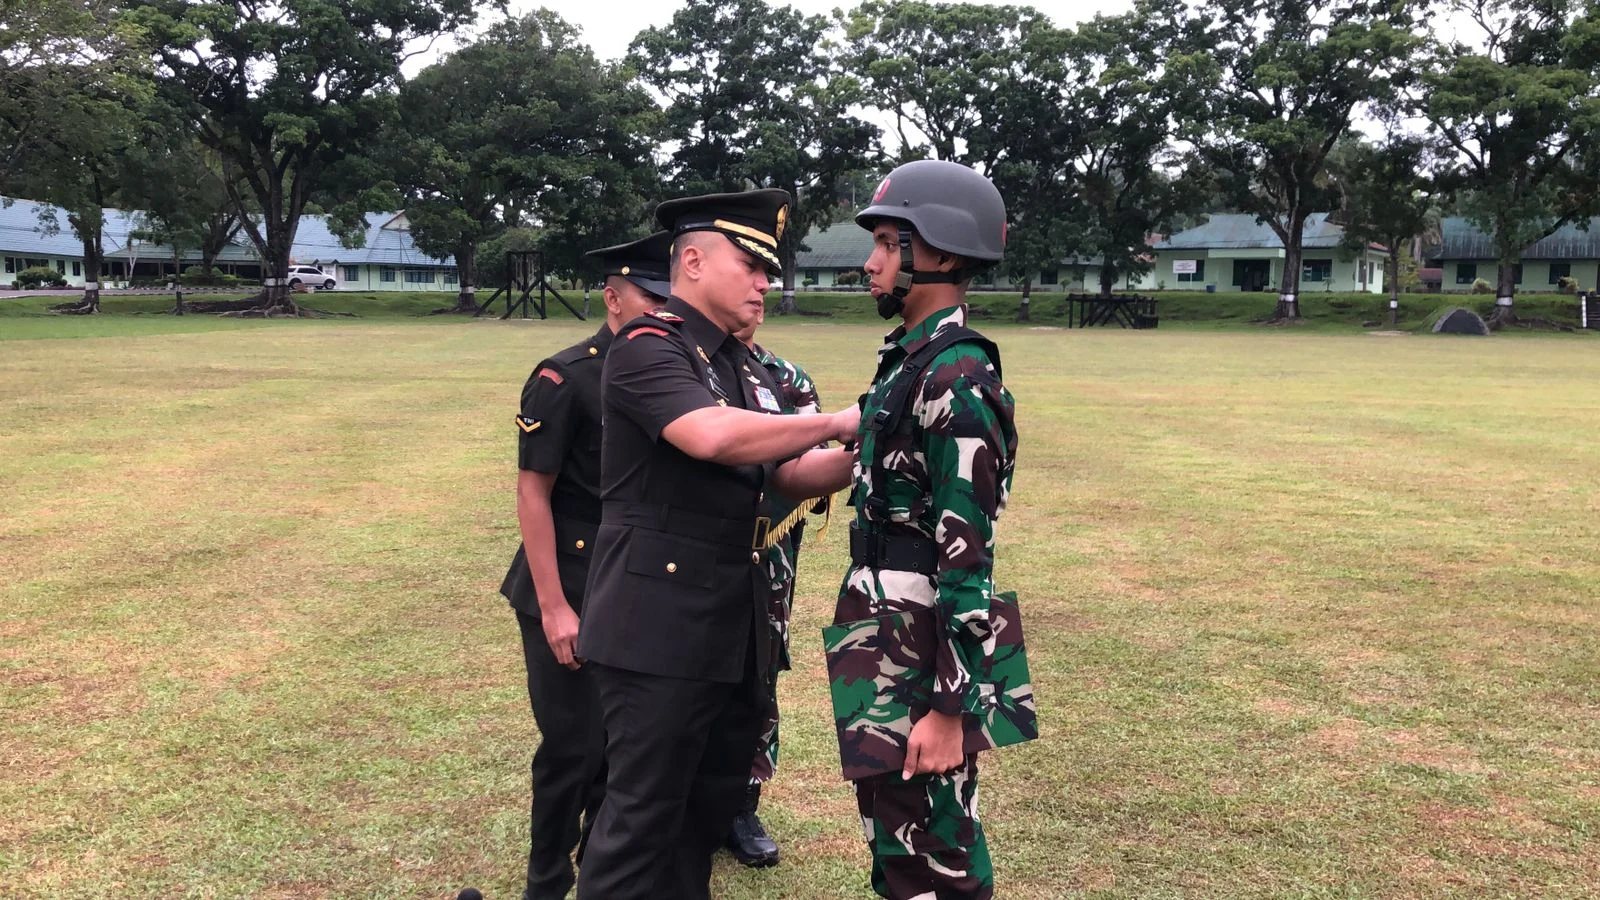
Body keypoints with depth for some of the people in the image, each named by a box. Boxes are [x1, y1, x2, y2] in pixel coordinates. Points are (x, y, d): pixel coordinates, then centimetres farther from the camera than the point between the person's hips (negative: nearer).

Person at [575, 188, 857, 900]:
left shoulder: (746, 369, 14)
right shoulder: (647, 348, -12)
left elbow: (792, 477, 13)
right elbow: (712, 436, -29)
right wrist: (838, 422, -20)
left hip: (734, 625, 8)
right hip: (661, 625, -8)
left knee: (713, 801, 19)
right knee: (643, 815, 1)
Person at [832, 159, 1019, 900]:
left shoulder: (956, 380, -20)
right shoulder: (906, 359, 9)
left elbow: (969, 559, -23)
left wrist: (948, 709, -22)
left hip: (923, 656, -9)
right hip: (885, 643, 9)